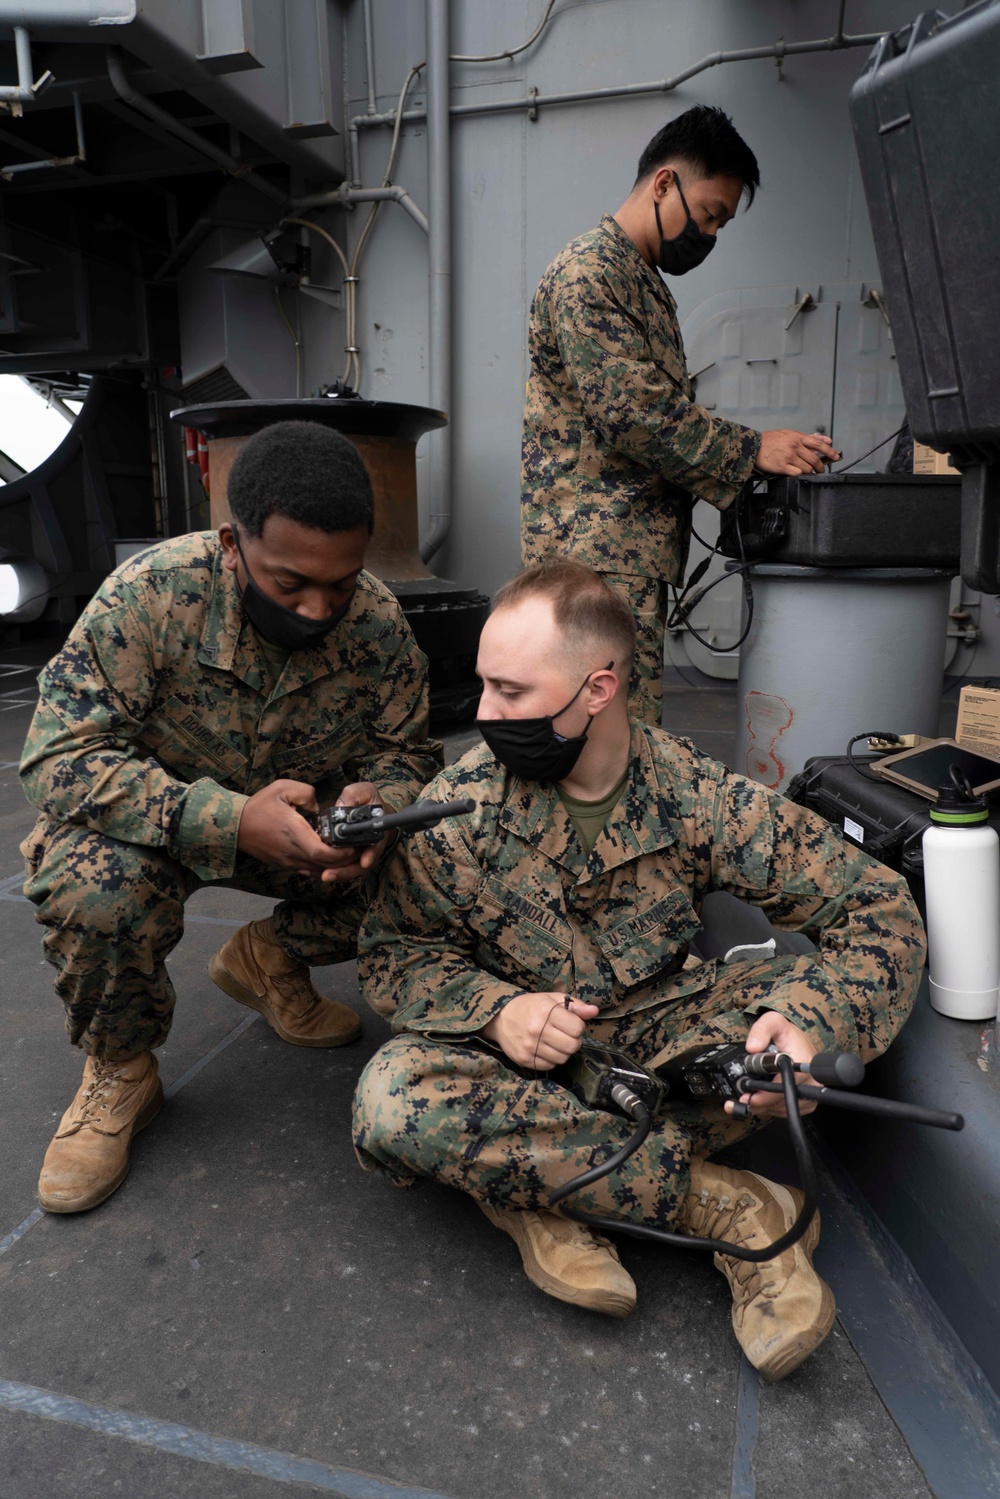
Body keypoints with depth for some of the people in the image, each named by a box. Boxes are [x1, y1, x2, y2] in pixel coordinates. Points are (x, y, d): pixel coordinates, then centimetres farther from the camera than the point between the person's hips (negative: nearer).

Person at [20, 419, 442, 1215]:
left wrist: (379, 801, -33)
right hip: (151, 821, -3)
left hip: (305, 820, 3)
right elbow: (59, 756, -29)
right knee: (96, 891, -36)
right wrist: (228, 821, -44)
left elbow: (407, 750, -6)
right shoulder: (151, 592, -28)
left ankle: (270, 958, 11)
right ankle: (119, 1072, -2)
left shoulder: (380, 624, -18)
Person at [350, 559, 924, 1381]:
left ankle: (540, 1184, -20)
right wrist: (494, 1007, -26)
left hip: (661, 1031, 1)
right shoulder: (458, 808, -13)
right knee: (392, 1099, -31)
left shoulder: (696, 794, -14)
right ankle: (732, 1206, -22)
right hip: (521, 1057, 0)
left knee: (836, 994, -22)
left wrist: (809, 1019, -34)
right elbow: (394, 951, -4)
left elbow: (881, 908, -13)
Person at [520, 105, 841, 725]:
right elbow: (630, 411, -18)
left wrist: (748, 455, 12)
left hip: (636, 550, 10)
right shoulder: (588, 273, -7)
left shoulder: (649, 282, 25)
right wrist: (752, 449, -14)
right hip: (597, 546, -10)